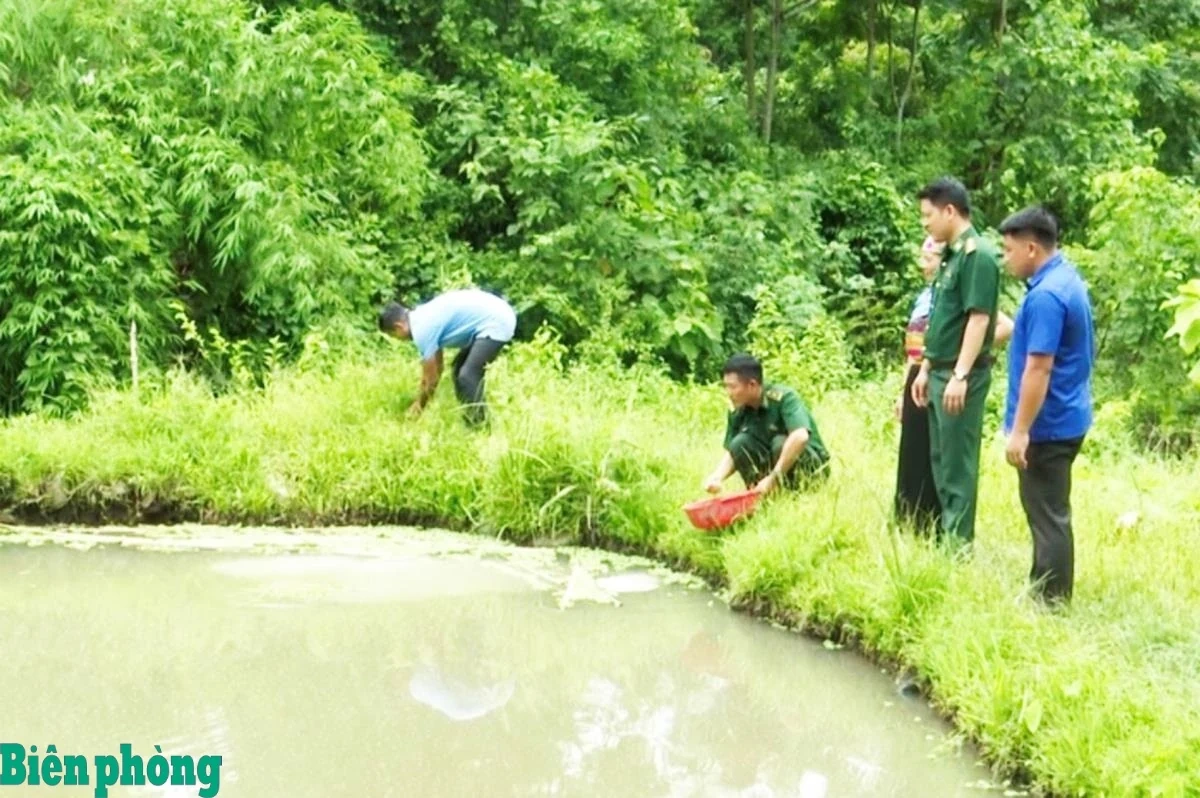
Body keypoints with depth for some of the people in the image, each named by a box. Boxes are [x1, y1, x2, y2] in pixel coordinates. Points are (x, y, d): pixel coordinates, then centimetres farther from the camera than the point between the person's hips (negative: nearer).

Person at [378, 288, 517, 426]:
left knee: (467, 376, -15)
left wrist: (419, 407, 10)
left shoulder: (422, 330, -13)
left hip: (495, 323, -11)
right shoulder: (424, 317, 15)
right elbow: (435, 369, 24)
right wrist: (419, 401, 30)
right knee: (459, 369, 19)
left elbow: (431, 378, -5)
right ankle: (477, 418, 24)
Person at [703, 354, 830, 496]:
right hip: (775, 464, 5)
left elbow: (800, 437, -39)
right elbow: (732, 452, 0)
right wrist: (716, 478, -21)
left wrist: (773, 478, -39)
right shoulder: (738, 412, -7)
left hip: (812, 463, -5)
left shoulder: (783, 398, -24)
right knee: (739, 443, -17)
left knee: (780, 443, -33)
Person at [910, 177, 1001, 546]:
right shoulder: (951, 255, 14)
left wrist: (960, 376, -24)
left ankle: (959, 541, 1)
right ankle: (946, 533, 22)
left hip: (961, 376, -10)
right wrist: (926, 369, 20)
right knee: (941, 457, 14)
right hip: (940, 373, 10)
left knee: (958, 460, -4)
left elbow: (979, 319, -20)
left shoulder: (978, 255, -15)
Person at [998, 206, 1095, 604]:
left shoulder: (1046, 296, -23)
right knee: (1049, 512, 18)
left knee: (1047, 515, -2)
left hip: (1047, 425, -10)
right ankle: (1045, 594, 27)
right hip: (1064, 418, 10)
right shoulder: (1067, 279, 9)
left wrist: (1020, 431, -23)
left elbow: (1039, 368, -26)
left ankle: (1051, 603, 6)